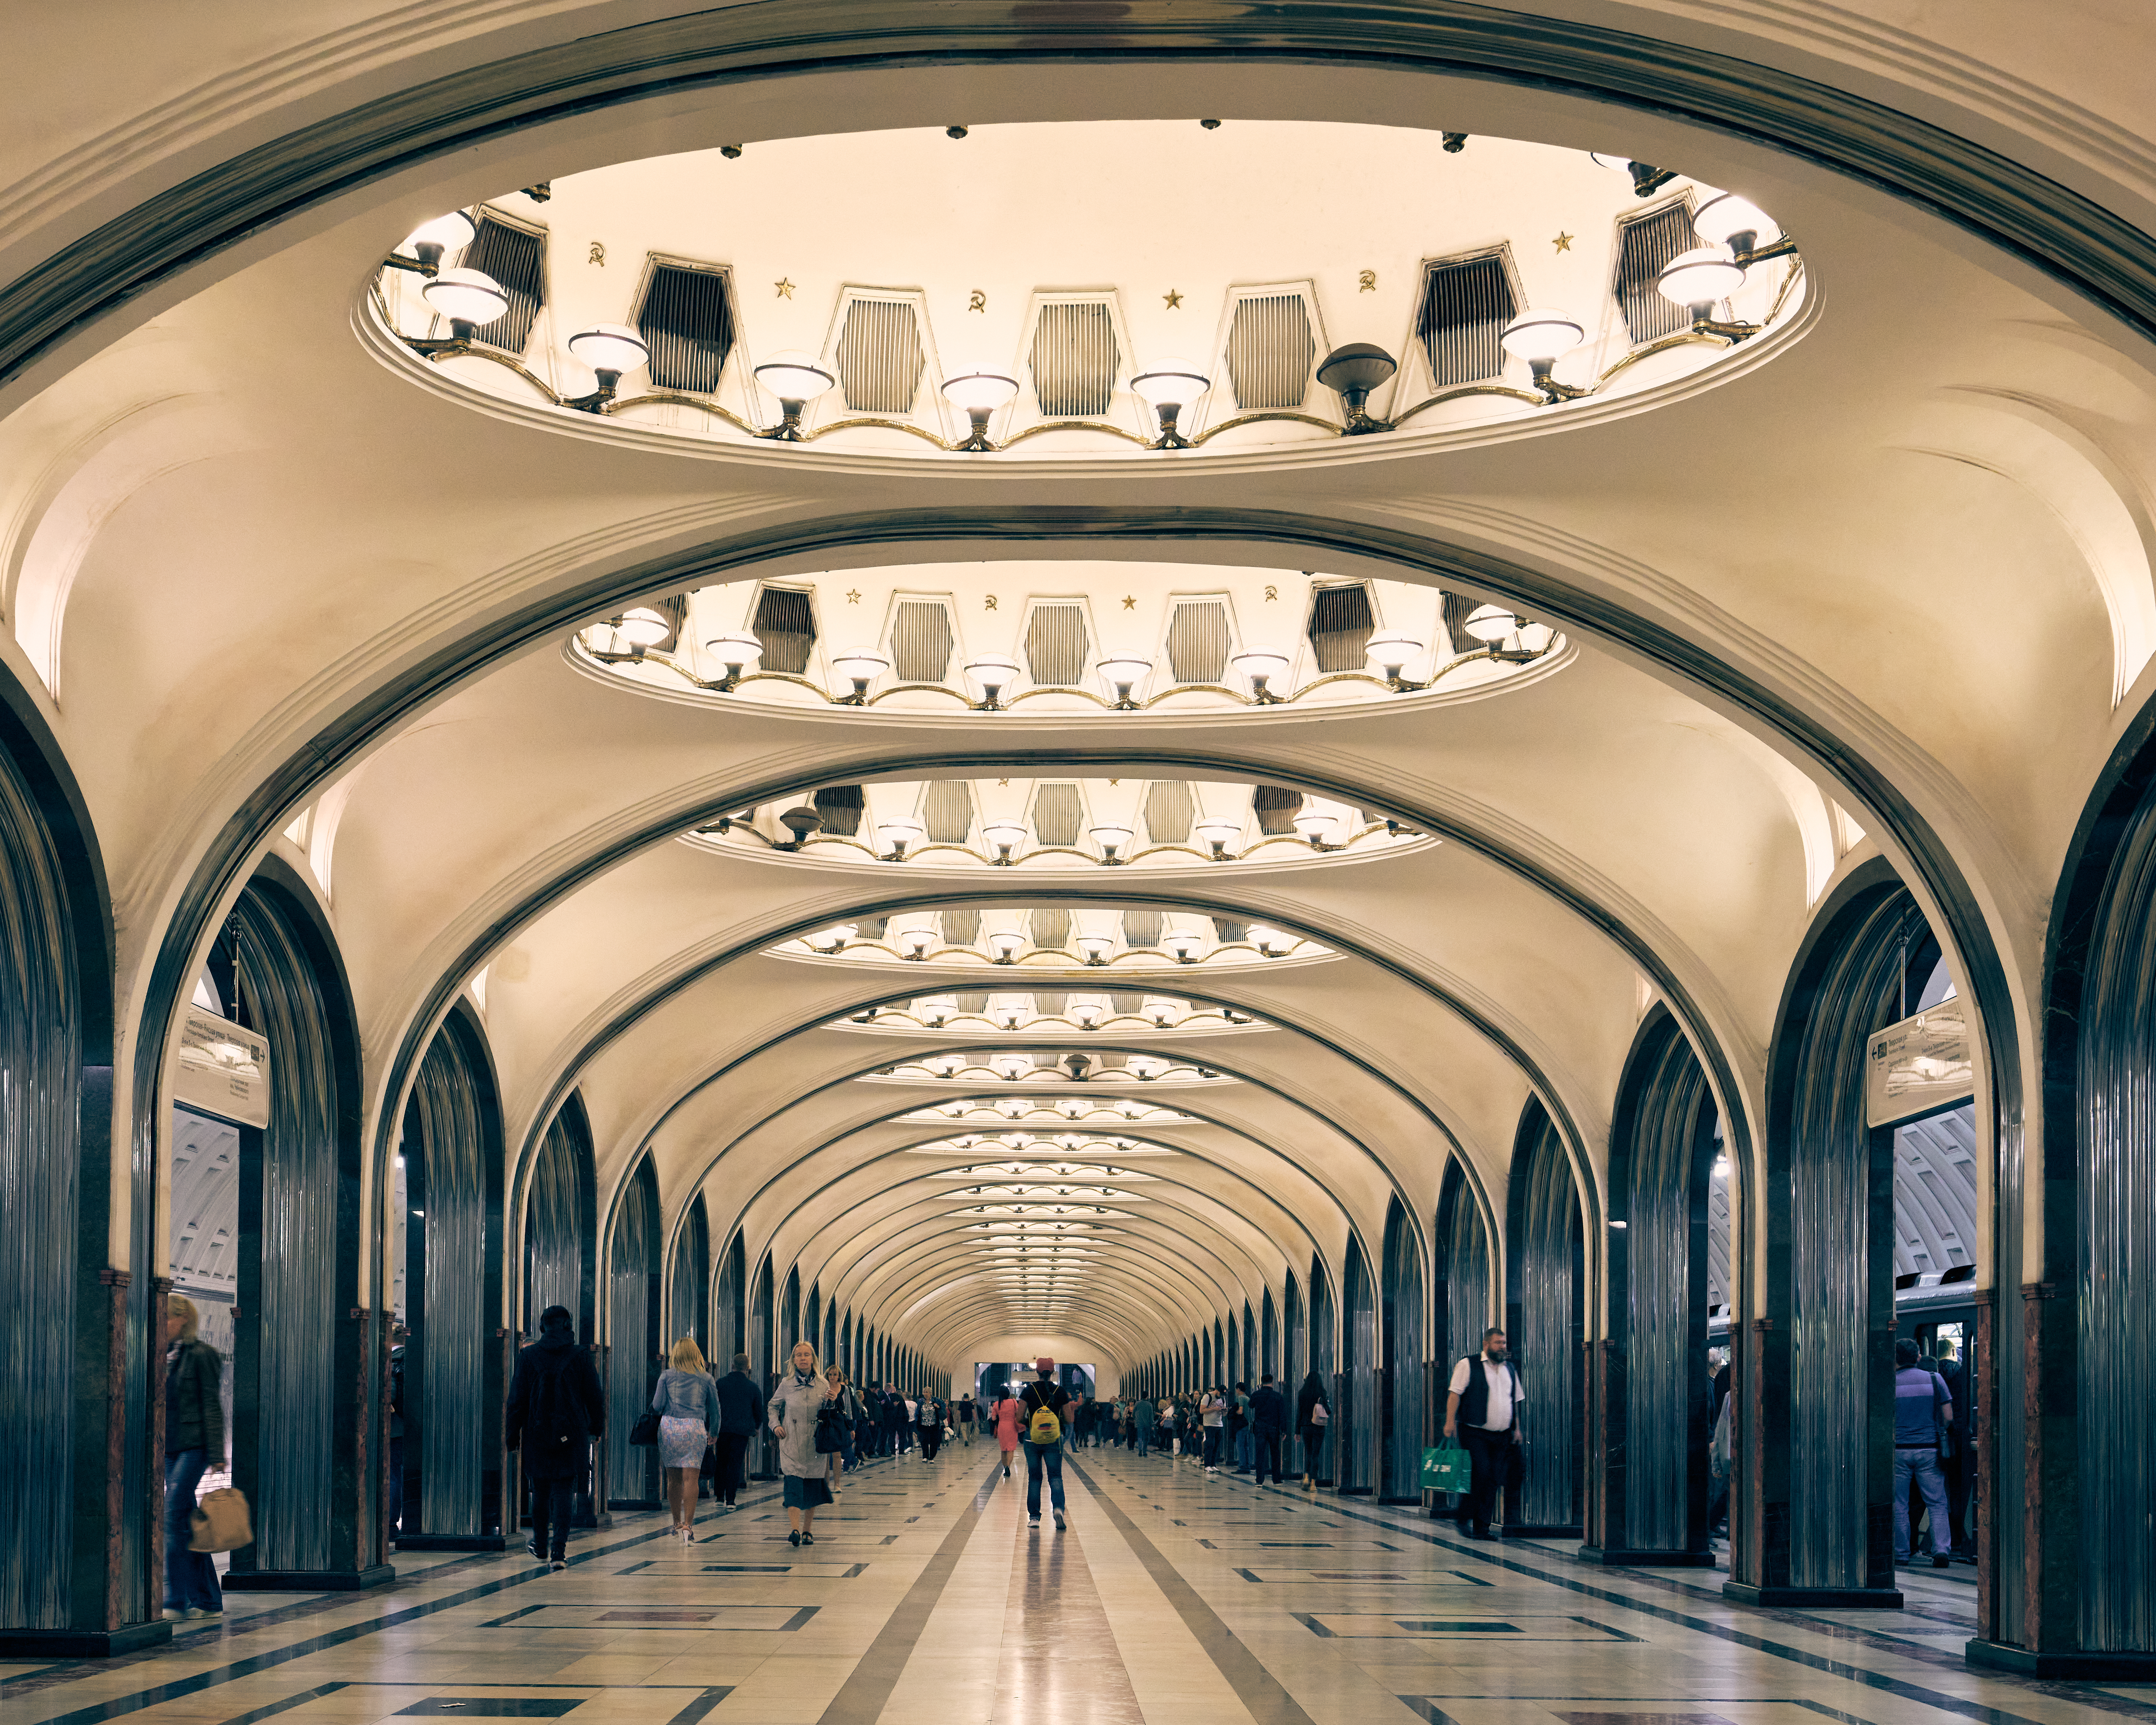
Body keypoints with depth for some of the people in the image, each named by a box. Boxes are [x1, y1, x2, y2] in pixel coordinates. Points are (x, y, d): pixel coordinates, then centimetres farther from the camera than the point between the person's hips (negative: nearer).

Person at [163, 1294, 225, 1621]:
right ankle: (208, 1600, 12)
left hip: (194, 1446, -8)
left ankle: (176, 1601, -13)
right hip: (170, 1446, 8)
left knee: (174, 1515, -14)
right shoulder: (165, 1357, 14)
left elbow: (212, 1406, -10)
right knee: (185, 1521, 7)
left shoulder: (201, 1355, -7)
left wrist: (216, 1454, -14)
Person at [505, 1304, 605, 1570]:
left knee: (541, 1493, 16)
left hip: (537, 1435, 1)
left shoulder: (528, 1357, -2)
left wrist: (512, 1435, 6)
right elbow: (595, 1397, 3)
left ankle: (541, 1547, 30)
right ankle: (558, 1552, -13)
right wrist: (597, 1427, 17)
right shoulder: (581, 1357, -3)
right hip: (571, 1436, -1)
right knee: (563, 1492, -1)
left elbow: (517, 1400, 0)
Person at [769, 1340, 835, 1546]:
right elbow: (774, 1406, 16)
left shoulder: (823, 1385, 6)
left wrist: (829, 1403, -11)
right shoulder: (786, 1384, 3)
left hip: (815, 1443, 2)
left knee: (813, 1486, 4)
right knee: (794, 1483, -16)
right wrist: (776, 1425, 1)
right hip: (792, 1443, -2)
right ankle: (795, 1530, -24)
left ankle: (807, 1531, 16)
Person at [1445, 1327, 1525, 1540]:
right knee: (1482, 1474, -17)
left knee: (1494, 1481, 0)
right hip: (1475, 1433, -5)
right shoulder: (1468, 1365, -1)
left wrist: (1517, 1429, 17)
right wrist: (1450, 1422, -15)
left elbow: (1515, 1401, 23)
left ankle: (1482, 1528, 5)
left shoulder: (1510, 1371, 18)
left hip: (1502, 1436, 6)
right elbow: (1455, 1393, -6)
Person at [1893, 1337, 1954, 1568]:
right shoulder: (1934, 1379, 1)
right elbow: (1949, 1418, -1)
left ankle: (1901, 1554, 8)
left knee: (1899, 1506, 7)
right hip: (1928, 1449, 1)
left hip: (1898, 1451, -1)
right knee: (1937, 1504, 5)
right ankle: (1940, 1549, -9)